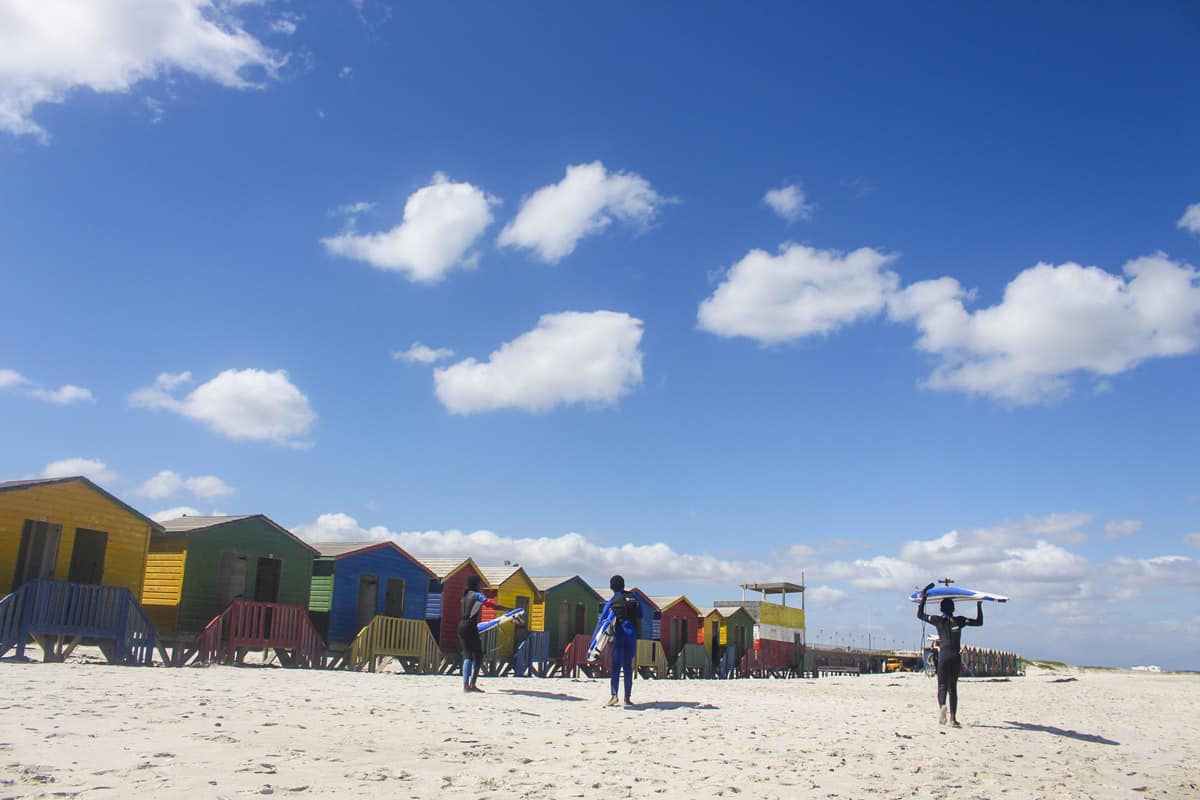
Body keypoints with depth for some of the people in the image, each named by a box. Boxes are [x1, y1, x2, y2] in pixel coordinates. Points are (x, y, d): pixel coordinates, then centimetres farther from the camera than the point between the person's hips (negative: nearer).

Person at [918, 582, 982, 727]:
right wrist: (979, 605, 19)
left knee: (942, 685, 3)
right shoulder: (959, 621, 4)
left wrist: (923, 599, 15)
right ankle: (953, 718, 6)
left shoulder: (938, 620, 2)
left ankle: (942, 706, -29)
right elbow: (979, 622, 13)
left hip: (944, 655, -2)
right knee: (952, 687, 10)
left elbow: (920, 615, 11)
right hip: (956, 656, 2)